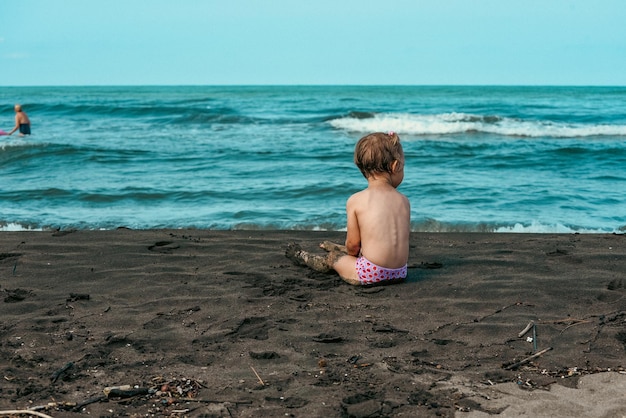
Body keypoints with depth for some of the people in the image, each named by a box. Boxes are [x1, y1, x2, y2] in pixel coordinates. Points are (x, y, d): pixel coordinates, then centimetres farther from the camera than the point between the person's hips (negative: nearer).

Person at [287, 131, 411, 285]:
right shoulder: (404, 201, 3)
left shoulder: (355, 200, -9)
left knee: (332, 258, 24)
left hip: (370, 273, -5)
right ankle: (336, 248, 65)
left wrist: (353, 253, 19)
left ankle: (302, 256, 51)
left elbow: (353, 244, -5)